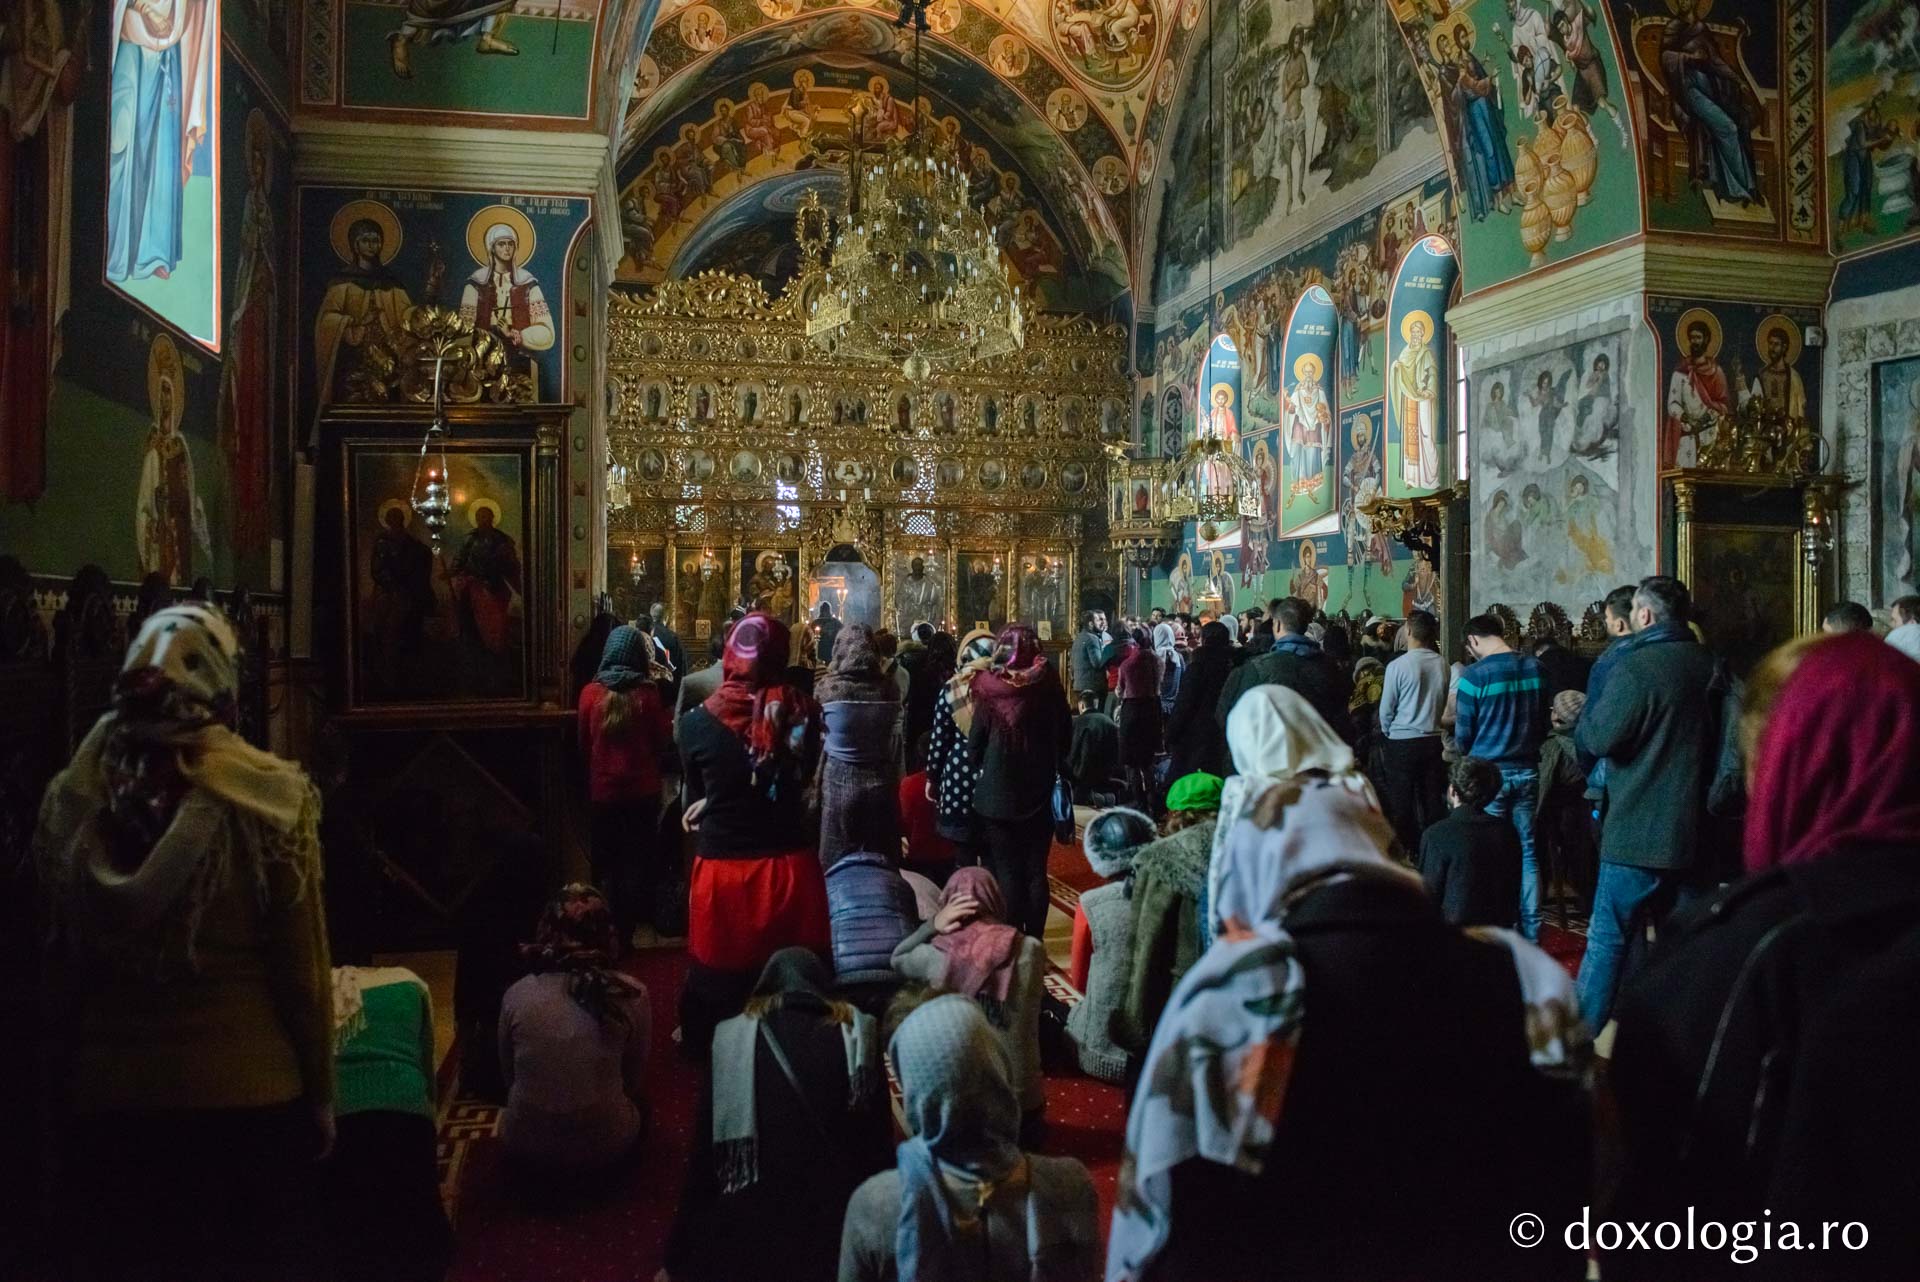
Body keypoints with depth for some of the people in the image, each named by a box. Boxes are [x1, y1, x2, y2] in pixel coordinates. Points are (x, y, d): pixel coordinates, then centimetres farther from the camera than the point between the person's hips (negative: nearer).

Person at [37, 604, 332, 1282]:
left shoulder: (70, 798, -5)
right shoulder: (269, 794, -15)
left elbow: (56, 964, 3)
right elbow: (301, 967, -9)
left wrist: (64, 1075, 17)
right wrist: (321, 1093, 2)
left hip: (110, 1094, 3)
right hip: (249, 1092, -3)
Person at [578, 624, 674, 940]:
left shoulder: (591, 692, -7)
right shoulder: (647, 693, -12)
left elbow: (583, 743, 5)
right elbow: (664, 739, -1)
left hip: (603, 790, 1)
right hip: (642, 789, -1)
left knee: (607, 862, 11)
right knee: (638, 859, 13)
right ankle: (628, 927, 20)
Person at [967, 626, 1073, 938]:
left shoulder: (990, 689, -13)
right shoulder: (1048, 685, -6)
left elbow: (975, 743, -6)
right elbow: (1065, 735, 4)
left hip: (998, 793, -2)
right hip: (1040, 792, 2)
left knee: (1007, 870, 5)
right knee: (1036, 871, 10)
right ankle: (1034, 941, 16)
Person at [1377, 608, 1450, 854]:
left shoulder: (1397, 666, -14)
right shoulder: (1443, 665, -3)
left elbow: (1386, 711, -6)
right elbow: (1445, 704, 9)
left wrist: (1388, 734, 11)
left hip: (1402, 742, -4)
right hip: (1433, 740, 4)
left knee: (1402, 805, 5)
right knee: (1433, 801, 12)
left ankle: (1405, 852, 9)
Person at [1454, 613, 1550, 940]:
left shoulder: (1475, 675, -14)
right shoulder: (1535, 668, 0)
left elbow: (1463, 736, -7)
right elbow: (1544, 723, 9)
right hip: (1527, 771, 4)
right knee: (1526, 851, 10)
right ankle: (1530, 933, 15)